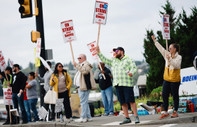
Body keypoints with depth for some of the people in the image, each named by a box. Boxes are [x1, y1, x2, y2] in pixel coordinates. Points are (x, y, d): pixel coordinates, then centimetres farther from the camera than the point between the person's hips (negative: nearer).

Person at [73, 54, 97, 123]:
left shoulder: (86, 64, -7)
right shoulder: (81, 65, 25)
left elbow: (85, 71, -27)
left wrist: (77, 65, -25)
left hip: (84, 86, -11)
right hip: (80, 86, 11)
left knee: (83, 102, -12)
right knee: (85, 102, 11)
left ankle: (83, 117, -14)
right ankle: (88, 117, 15)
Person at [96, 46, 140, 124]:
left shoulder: (128, 60, 4)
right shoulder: (113, 61, 21)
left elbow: (134, 67, -5)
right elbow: (104, 60, 22)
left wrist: (131, 72, -26)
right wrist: (98, 53, 13)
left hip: (127, 84, -6)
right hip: (117, 84, 6)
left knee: (131, 101, -9)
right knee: (122, 102, 5)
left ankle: (136, 117, -4)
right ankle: (127, 118, 10)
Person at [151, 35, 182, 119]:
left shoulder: (179, 57, -8)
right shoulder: (167, 55, 7)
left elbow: (176, 65, -22)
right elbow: (161, 48, 12)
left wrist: (170, 59, -30)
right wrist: (155, 41, 13)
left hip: (175, 80, -6)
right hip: (166, 79, 6)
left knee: (175, 95, 3)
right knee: (164, 95, 3)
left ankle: (175, 112, 12)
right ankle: (165, 112, 10)